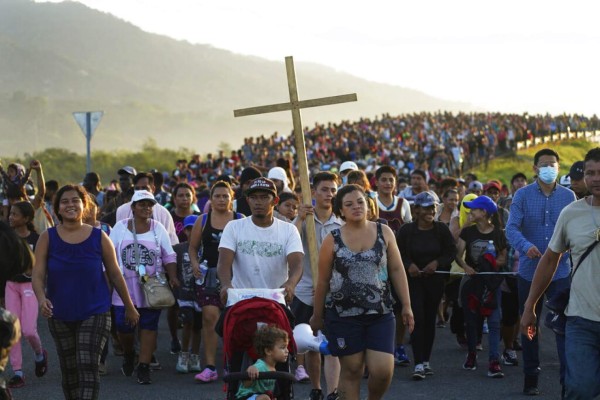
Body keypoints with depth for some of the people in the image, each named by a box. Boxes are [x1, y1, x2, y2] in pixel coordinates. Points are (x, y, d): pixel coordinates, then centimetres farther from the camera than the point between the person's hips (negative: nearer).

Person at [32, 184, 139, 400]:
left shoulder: (99, 237, -2)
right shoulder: (48, 238, -1)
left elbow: (115, 274, 5)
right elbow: (38, 275, -7)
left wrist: (129, 307, 11)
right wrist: (41, 299, -27)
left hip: (95, 313, -2)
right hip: (60, 315, 2)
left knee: (88, 366, -14)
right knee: (69, 370, 10)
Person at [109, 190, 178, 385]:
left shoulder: (158, 229, 6)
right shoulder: (120, 227, 5)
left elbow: (169, 256, 6)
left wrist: (173, 277, -8)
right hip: (125, 288, 0)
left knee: (149, 327, -1)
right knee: (123, 326, -3)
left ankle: (144, 367, 5)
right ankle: (128, 355, 27)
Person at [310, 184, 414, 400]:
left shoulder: (384, 233, 4)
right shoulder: (332, 240, 0)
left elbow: (397, 270, 7)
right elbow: (323, 281, 5)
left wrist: (406, 305, 4)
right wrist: (317, 316, 10)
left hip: (380, 314, 1)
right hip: (343, 315, -1)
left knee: (383, 370, -8)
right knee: (351, 370, 3)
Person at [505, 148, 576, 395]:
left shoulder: (568, 196, 5)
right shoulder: (522, 195, -1)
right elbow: (511, 228, -12)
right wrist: (526, 246, -31)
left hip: (560, 271, 0)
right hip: (529, 271, 0)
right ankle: (530, 379, 20)